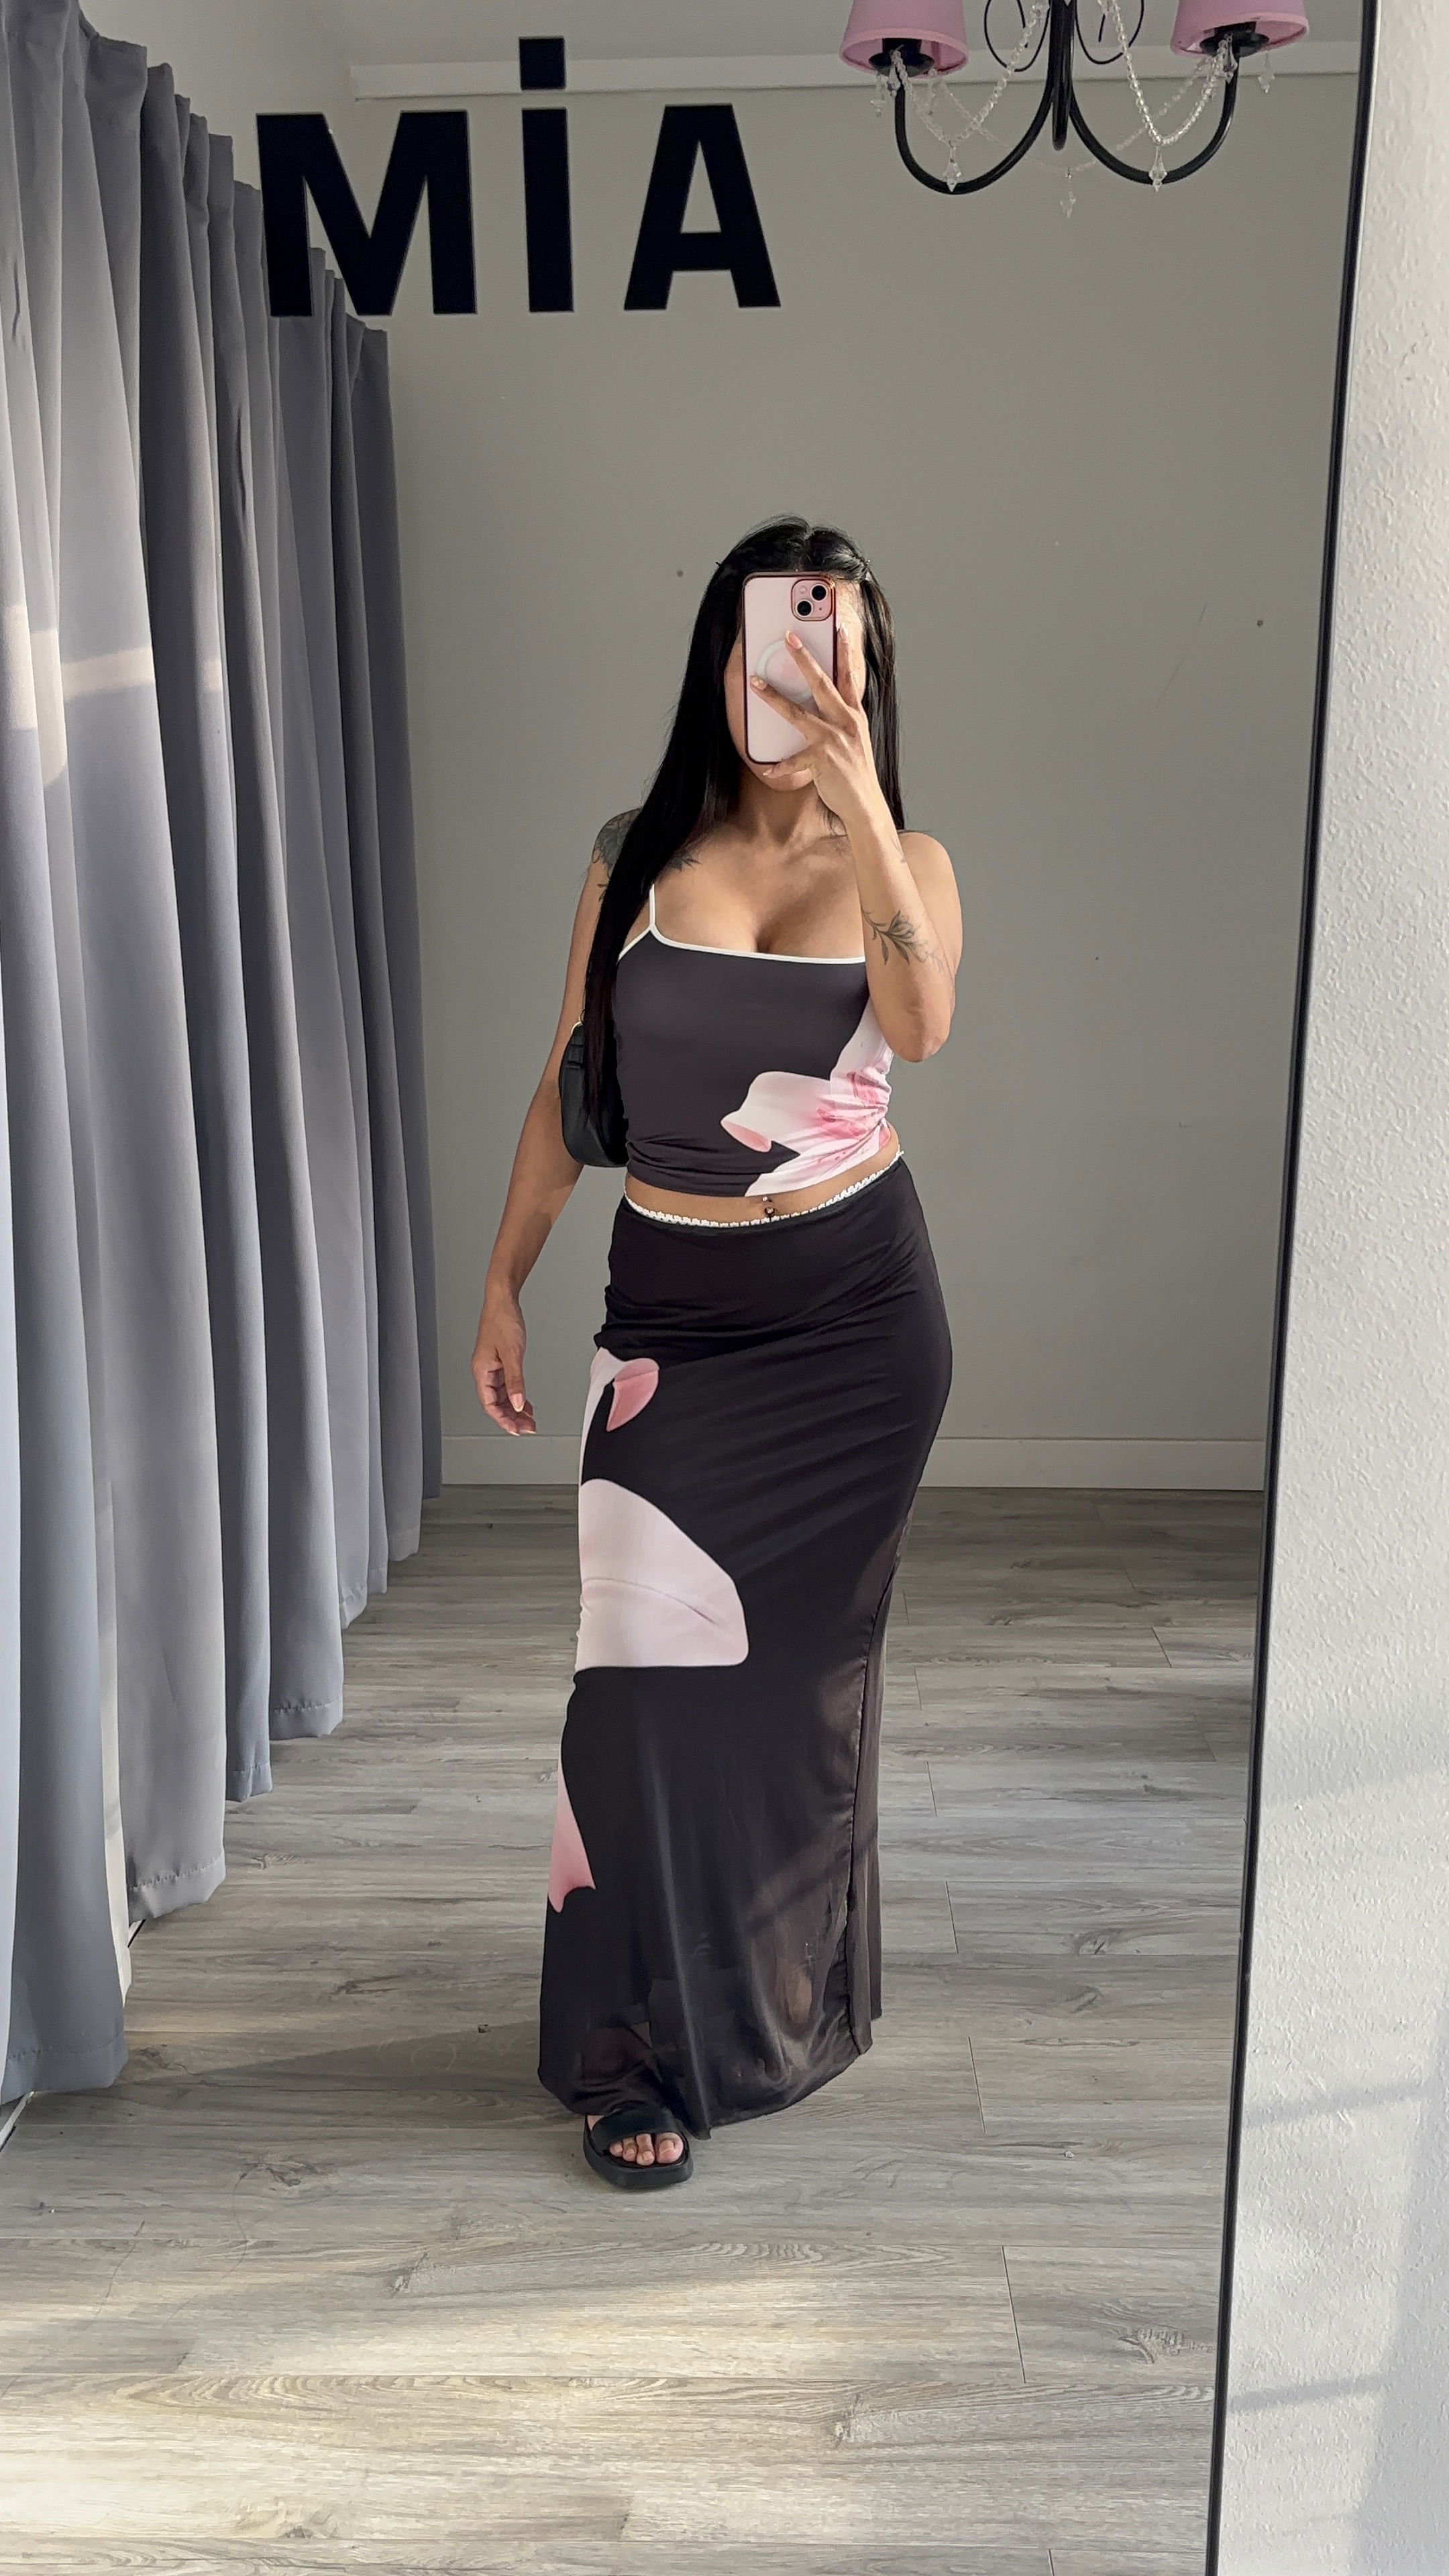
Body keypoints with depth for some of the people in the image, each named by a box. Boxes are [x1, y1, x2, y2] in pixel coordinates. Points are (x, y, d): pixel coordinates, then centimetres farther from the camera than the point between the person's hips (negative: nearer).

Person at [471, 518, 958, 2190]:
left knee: (799, 1661, 9)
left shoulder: (901, 865, 0)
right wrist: (502, 1283, 4)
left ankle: (781, 1995, 34)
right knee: (651, 1660, -5)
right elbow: (568, 1087, 7)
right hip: (671, 1308, 1)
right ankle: (646, 2049, 12)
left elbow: (920, 1027, -22)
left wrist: (859, 801, -27)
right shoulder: (638, 860, 2)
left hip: (853, 1310, 0)